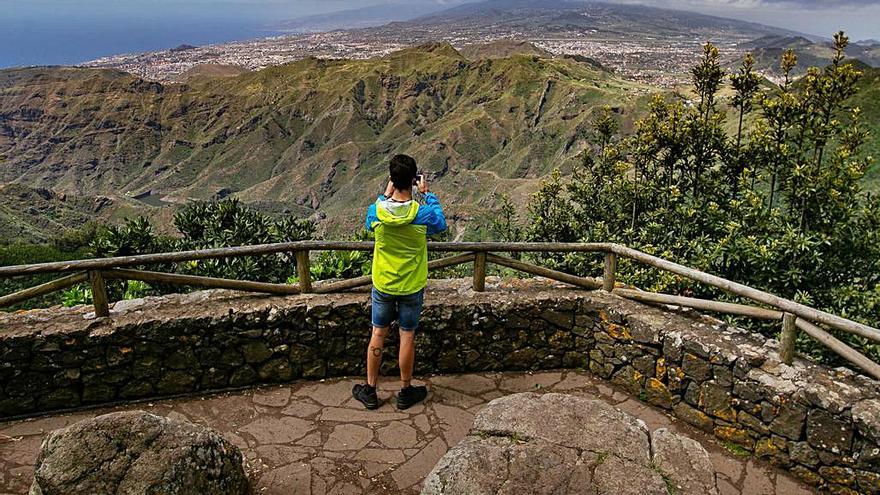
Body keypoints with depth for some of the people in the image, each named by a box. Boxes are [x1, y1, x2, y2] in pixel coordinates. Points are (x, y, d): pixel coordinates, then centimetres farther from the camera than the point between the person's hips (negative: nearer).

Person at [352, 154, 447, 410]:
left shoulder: (376, 210, -16)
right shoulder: (423, 213, -20)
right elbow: (441, 223, 4)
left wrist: (387, 193, 9)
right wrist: (427, 194, 8)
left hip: (383, 285, 2)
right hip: (412, 287, -1)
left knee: (378, 335, 14)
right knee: (407, 336, 12)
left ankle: (370, 391, 25)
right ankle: (405, 392, 26)